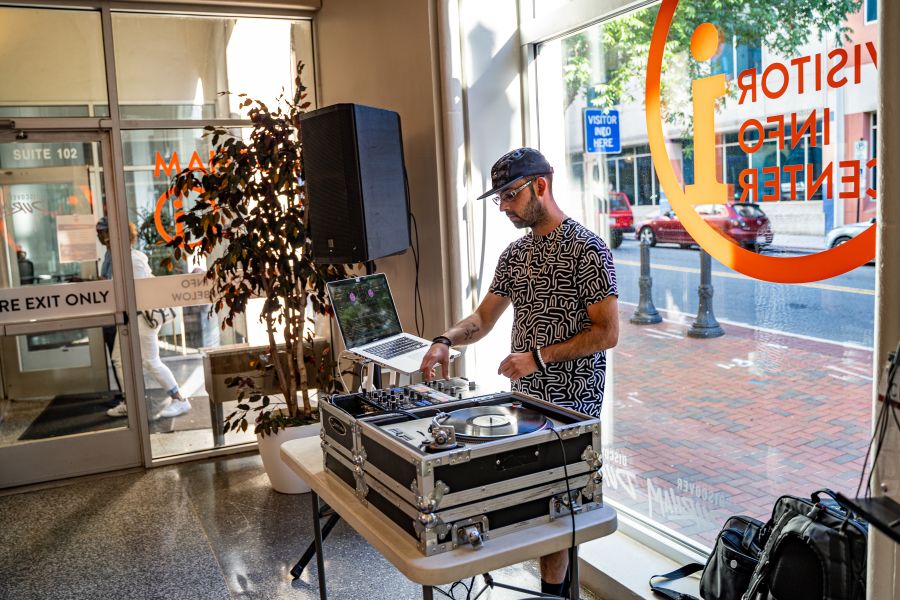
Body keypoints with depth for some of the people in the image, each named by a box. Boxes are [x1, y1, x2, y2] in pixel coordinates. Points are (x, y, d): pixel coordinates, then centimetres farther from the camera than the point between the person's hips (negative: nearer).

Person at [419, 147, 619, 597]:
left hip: (572, 406, -7)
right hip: (526, 399, 7)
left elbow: (607, 333, -16)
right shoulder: (515, 253, 11)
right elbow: (483, 317, 13)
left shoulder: (587, 249, -13)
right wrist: (446, 340, -7)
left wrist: (538, 357, -21)